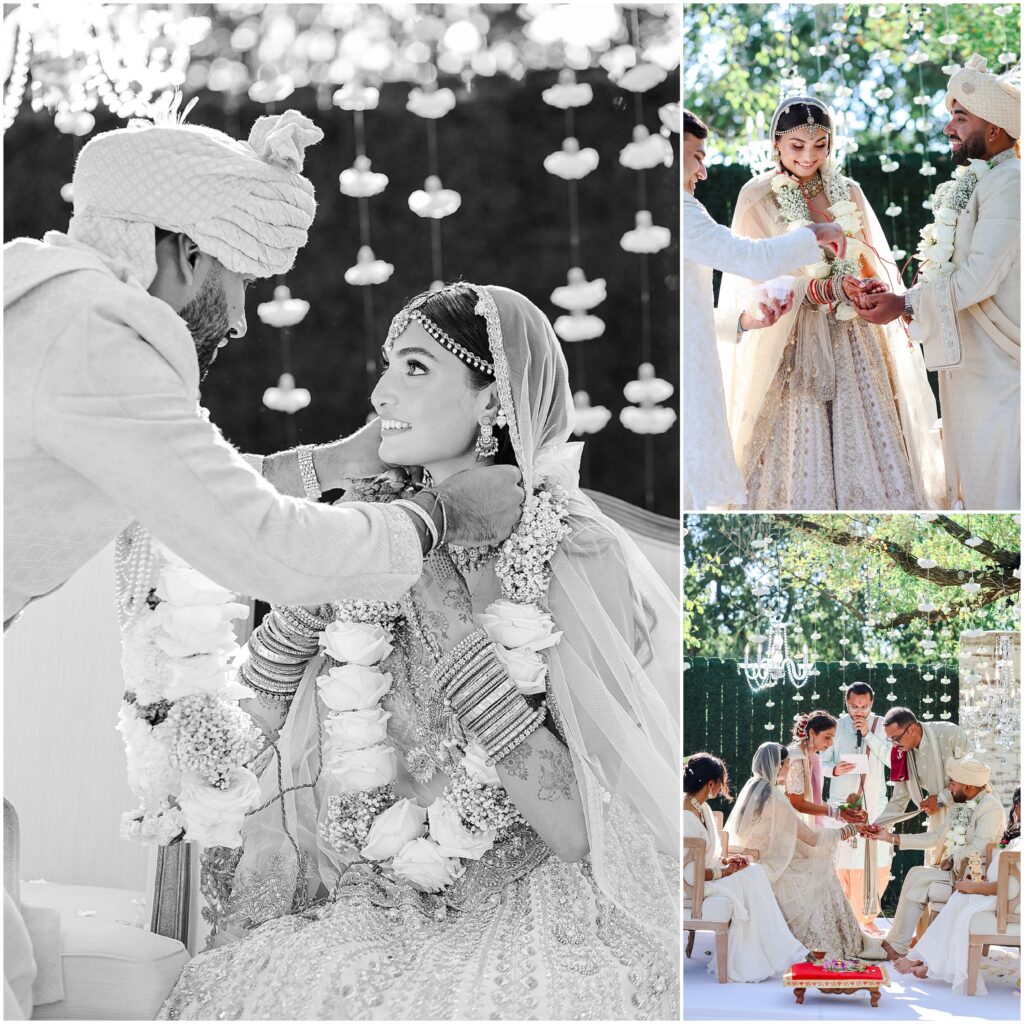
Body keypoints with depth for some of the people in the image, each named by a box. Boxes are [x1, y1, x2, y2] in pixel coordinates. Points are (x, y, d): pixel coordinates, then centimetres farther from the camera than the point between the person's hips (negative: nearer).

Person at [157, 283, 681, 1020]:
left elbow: (581, 830, -16)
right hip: (384, 919, 4)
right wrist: (311, 599, -8)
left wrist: (454, 633, -19)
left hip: (533, 924, -4)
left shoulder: (580, 557, -10)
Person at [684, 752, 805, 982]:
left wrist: (725, 860, -1)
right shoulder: (686, 819, -24)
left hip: (707, 873, 10)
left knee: (754, 871, -6)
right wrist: (724, 871, -14)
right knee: (747, 880, -18)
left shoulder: (703, 809, 8)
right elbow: (689, 874, -24)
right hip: (692, 885, -10)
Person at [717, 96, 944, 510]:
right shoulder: (758, 197, -2)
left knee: (863, 445, -1)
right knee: (801, 453, -5)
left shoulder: (848, 193, 10)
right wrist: (832, 288, -23)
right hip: (794, 344, -4)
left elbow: (874, 268, 12)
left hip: (853, 340, 4)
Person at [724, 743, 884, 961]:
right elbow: (809, 837, -11)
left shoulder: (751, 788, 9)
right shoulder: (773, 798, -18)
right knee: (821, 879, 2)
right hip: (765, 867, -8)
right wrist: (842, 832, 4)